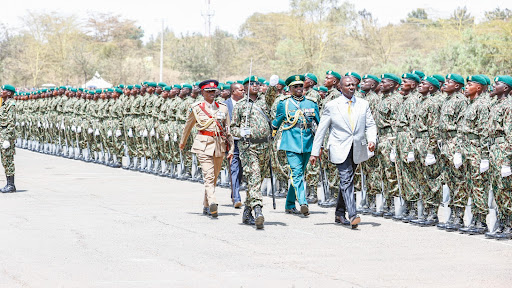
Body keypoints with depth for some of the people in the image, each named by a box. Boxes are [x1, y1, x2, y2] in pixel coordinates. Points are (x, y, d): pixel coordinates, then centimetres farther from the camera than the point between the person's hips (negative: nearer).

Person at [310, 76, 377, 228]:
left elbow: (370, 125, 10)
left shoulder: (363, 104, 9)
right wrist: (315, 152, 1)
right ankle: (353, 215, -23)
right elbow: (321, 130, 3)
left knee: (346, 181, 12)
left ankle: (340, 214, 24)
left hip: (357, 149, 4)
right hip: (340, 149, -4)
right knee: (346, 180, -15)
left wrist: (372, 140, -11)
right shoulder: (331, 106, 0)